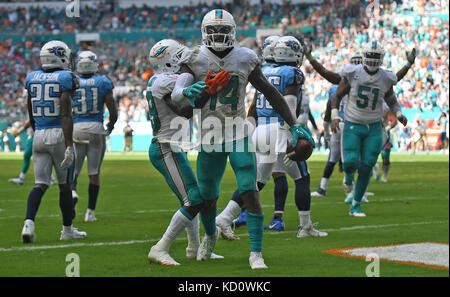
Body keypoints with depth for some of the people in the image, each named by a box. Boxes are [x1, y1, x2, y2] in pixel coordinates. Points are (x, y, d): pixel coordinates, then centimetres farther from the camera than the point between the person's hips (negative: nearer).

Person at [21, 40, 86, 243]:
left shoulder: (32, 78, 8)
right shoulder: (65, 79, -9)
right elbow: (66, 115, -16)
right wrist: (69, 146, -18)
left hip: (39, 135, 4)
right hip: (59, 135, -4)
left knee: (40, 184, 4)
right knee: (65, 185, 9)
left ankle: (29, 222, -19)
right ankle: (67, 229, 20)